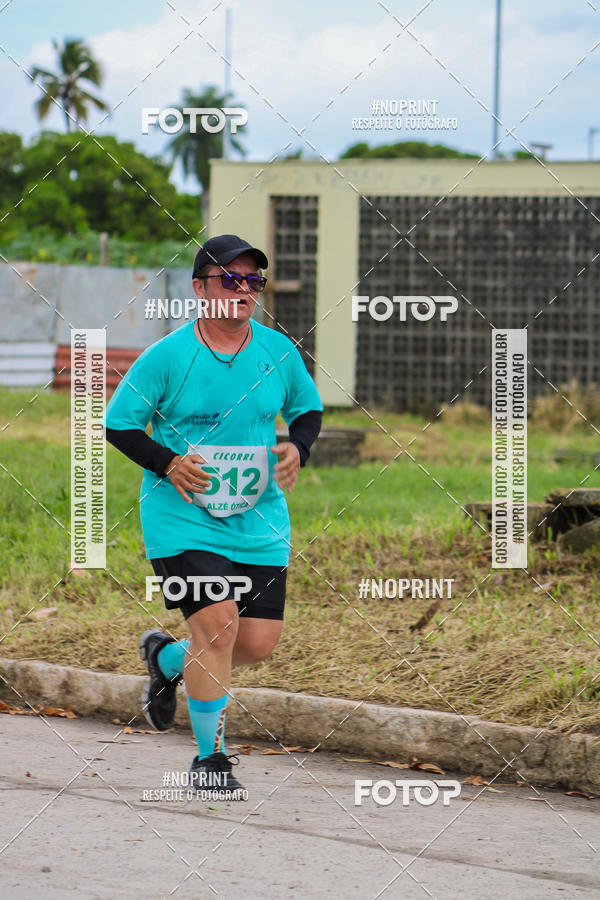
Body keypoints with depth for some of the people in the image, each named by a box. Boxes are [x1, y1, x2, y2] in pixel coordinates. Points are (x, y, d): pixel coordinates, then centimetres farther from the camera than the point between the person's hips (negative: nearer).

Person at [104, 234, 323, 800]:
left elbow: (308, 408, 18)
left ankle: (167, 658, 32)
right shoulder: (167, 356, -8)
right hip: (182, 517, -4)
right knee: (217, 622, -18)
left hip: (259, 522, 4)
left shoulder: (278, 351, 3)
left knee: (260, 641, 0)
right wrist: (167, 462, -16)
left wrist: (297, 447, -2)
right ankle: (210, 758, -1)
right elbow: (117, 423, -2)